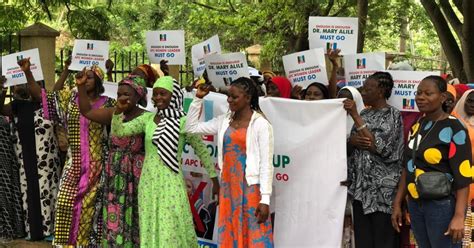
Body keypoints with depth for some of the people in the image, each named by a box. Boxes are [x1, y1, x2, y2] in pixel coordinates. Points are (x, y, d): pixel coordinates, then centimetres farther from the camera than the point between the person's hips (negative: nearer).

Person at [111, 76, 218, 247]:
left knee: (172, 230, -4)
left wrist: (214, 179, 5)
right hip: (148, 182, 4)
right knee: (150, 228, 9)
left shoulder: (184, 122, -6)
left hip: (171, 183, -4)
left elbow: (202, 151, 1)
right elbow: (118, 132, 3)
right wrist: (119, 110, -15)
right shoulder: (147, 119, 5)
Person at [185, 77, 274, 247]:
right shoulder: (224, 121, 9)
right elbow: (191, 127, 14)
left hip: (250, 189, -6)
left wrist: (265, 199, -15)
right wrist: (198, 99, 7)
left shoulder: (261, 124, -8)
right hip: (228, 188, 6)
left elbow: (266, 164, -10)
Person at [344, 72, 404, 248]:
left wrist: (355, 116, -18)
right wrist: (353, 141, -12)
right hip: (361, 184, 7)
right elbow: (349, 141, 13)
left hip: (382, 187, -6)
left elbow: (378, 147, -19)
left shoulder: (393, 115, -8)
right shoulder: (364, 113, 12)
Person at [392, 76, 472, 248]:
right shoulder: (417, 125, 9)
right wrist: (397, 203, 13)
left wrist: (459, 216, -22)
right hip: (415, 204, 7)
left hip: (442, 205, -7)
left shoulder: (453, 129, -13)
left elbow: (463, 176, -16)